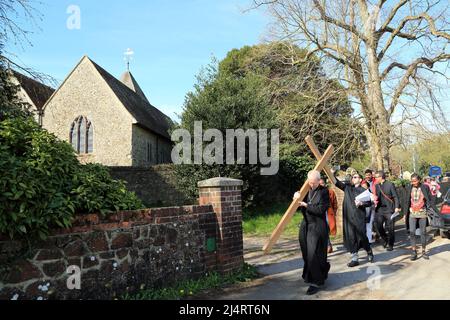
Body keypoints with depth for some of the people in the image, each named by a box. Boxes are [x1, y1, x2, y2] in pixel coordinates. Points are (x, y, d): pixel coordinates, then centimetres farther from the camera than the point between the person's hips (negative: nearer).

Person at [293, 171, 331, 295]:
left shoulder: (324, 192, -9)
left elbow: (321, 209, -17)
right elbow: (299, 205, 10)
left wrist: (306, 205, -19)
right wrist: (297, 197, -11)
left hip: (318, 227, -6)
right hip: (305, 226, 6)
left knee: (314, 255, -5)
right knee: (307, 254, 14)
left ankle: (316, 282, 9)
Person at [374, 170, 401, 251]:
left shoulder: (390, 184, -6)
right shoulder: (376, 186, 9)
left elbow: (395, 197, -6)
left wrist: (397, 207, -13)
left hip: (389, 209, -5)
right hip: (379, 209, 5)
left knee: (390, 228, 3)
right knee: (378, 226, 1)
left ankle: (390, 245, 17)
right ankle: (386, 240, 25)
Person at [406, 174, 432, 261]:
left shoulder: (425, 188, -3)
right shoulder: (410, 188, 3)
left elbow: (428, 200, 1)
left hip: (422, 213, -1)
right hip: (412, 213, 1)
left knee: (423, 232, 7)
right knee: (412, 232, -7)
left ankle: (423, 251, 18)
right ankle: (414, 251, 0)